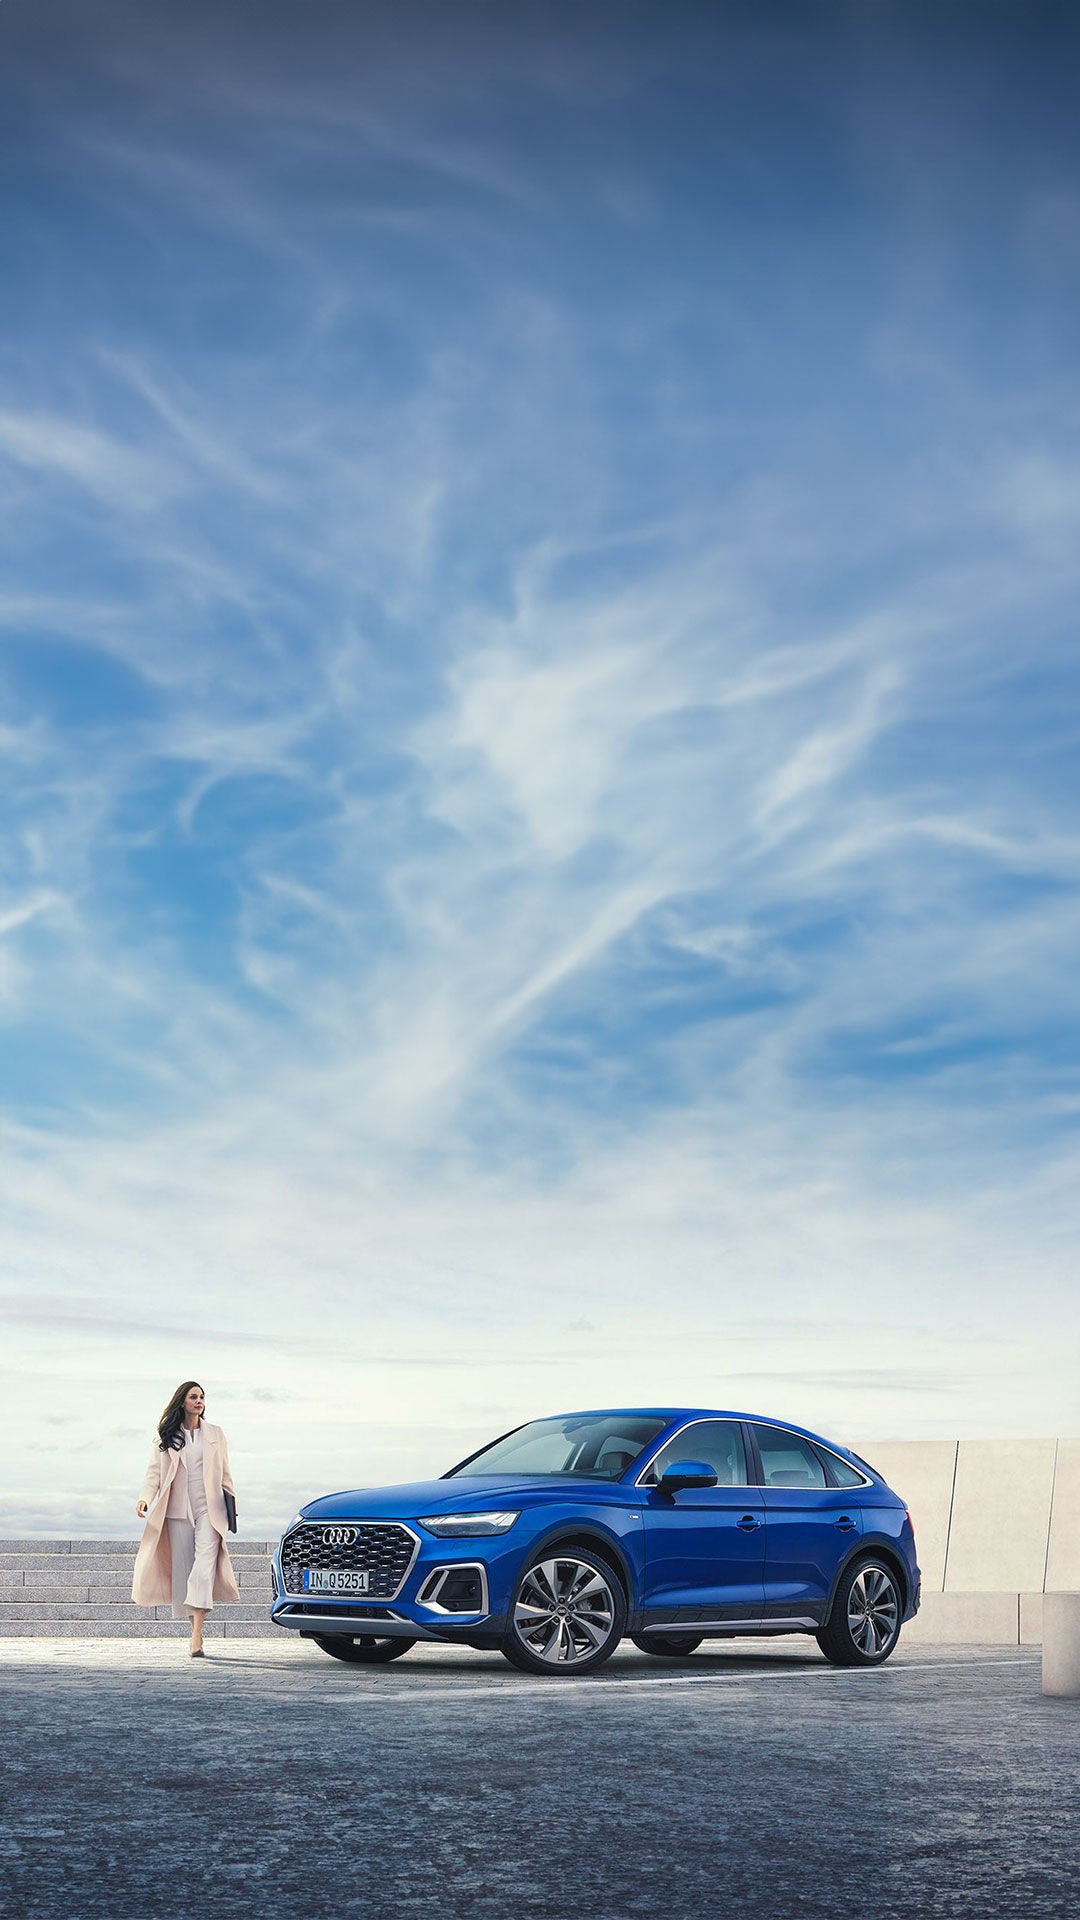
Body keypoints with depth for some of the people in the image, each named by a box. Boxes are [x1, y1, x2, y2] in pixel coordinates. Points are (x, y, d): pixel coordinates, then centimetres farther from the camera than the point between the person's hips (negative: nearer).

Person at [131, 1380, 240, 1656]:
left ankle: (196, 1636, -25)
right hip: (178, 1509, 1)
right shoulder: (164, 1437, 9)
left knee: (205, 1563, -16)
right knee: (182, 1568, 1)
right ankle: (195, 1630, 12)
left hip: (209, 1509, -1)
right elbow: (154, 1471, 2)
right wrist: (145, 1498, -15)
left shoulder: (215, 1434, 13)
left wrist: (232, 1506, 12)